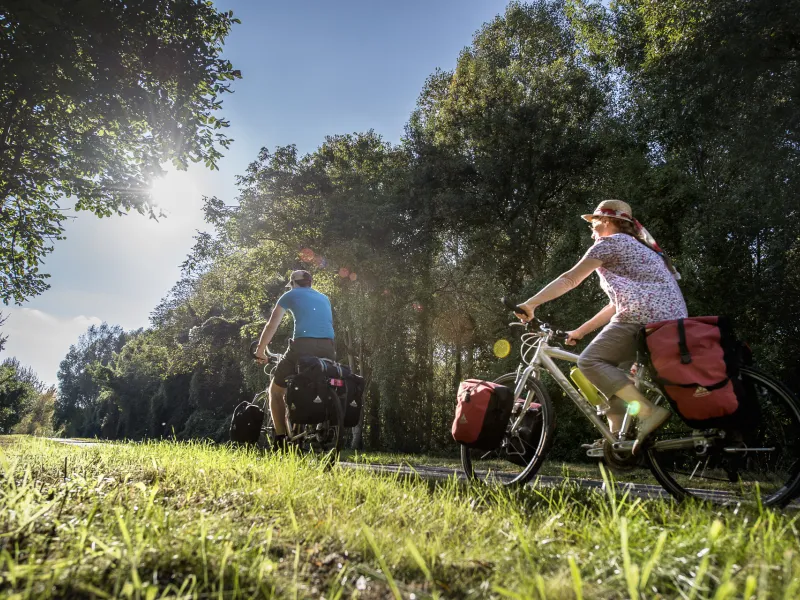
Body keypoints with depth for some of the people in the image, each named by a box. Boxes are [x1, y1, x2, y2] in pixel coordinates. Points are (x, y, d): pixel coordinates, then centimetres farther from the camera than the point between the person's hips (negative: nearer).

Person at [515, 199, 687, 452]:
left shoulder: (611, 242, 5)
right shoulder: (640, 249, 32)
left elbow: (570, 279, -1)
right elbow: (619, 304, 30)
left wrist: (530, 303, 2)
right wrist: (580, 331, 30)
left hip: (645, 317, -10)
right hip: (674, 322, 10)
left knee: (590, 361, -10)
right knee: (611, 366, 20)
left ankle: (649, 411, -21)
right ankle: (619, 435, 11)